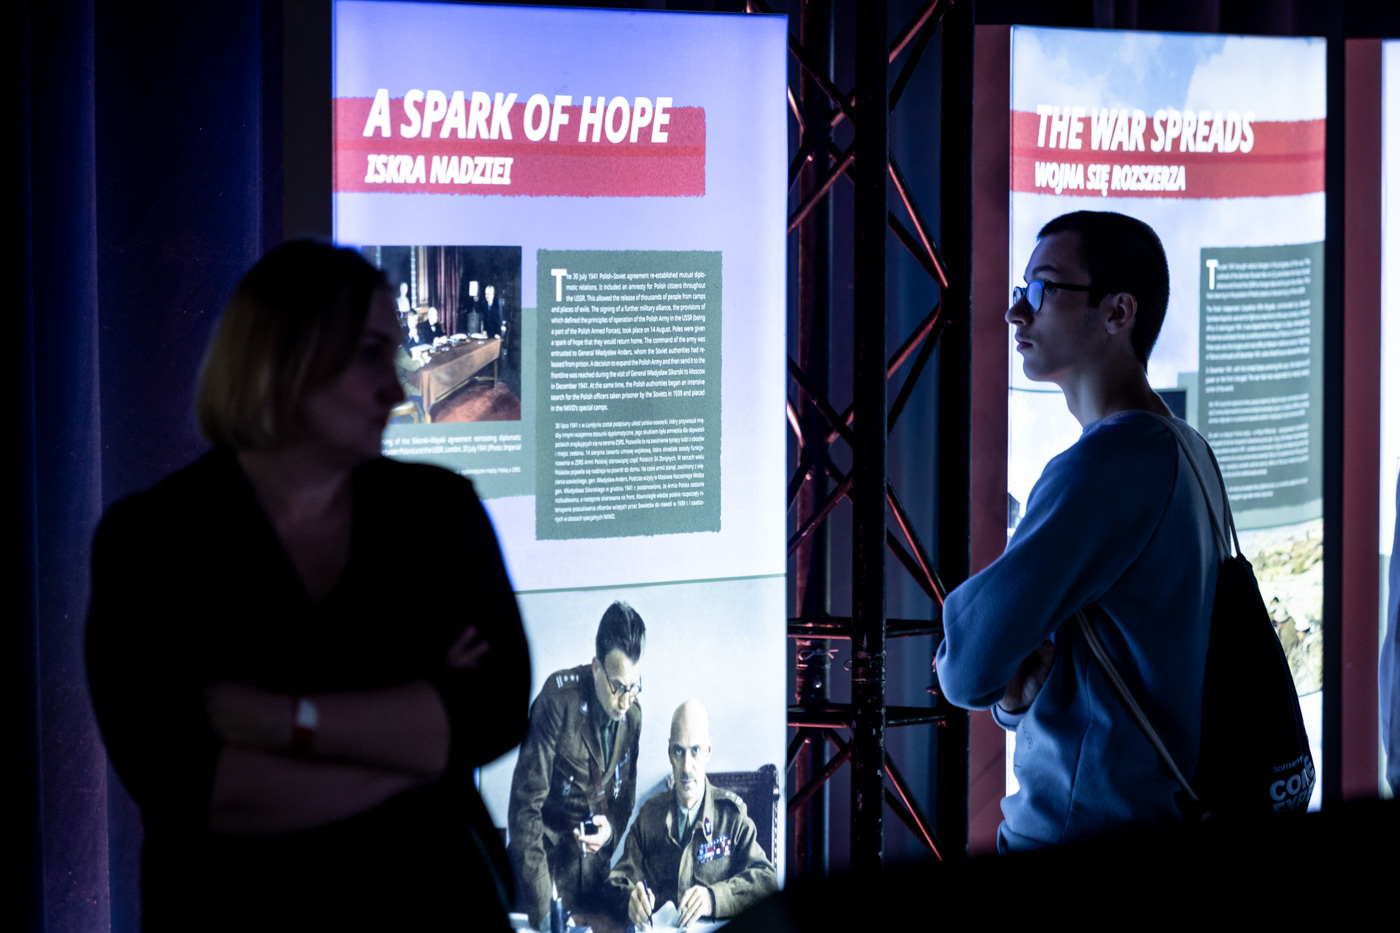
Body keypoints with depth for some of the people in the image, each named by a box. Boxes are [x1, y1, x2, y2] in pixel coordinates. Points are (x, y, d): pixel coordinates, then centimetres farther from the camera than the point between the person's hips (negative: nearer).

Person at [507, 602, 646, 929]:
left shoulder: (633, 714, -1)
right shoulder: (559, 698, -19)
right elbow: (526, 803, -22)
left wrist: (612, 828, -10)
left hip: (595, 864, 5)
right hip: (550, 853, -5)